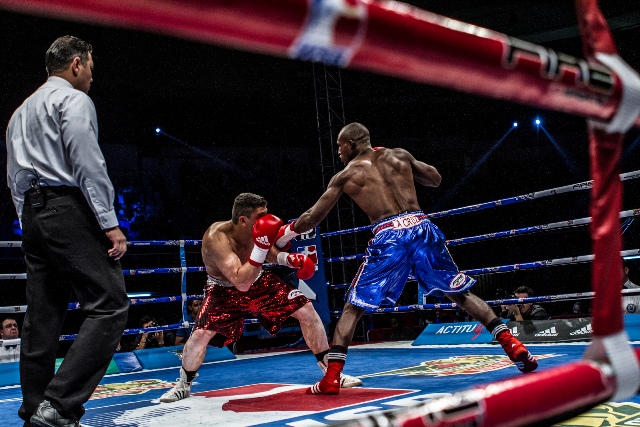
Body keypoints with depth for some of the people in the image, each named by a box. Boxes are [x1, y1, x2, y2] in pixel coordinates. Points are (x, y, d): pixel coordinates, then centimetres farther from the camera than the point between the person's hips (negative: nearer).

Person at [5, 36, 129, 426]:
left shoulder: (22, 111, 25)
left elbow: (15, 177, 23)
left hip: (32, 214, 9)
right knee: (109, 307, -11)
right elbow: (88, 165, -14)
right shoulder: (74, 100, -2)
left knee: (44, 316, 10)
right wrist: (110, 223, -16)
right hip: (69, 209, -9)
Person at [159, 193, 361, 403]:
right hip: (224, 291, -4)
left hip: (258, 282, 4)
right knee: (201, 334, -22)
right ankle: (183, 385, 9)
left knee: (306, 309, -8)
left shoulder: (259, 229, -20)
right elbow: (241, 283, -43)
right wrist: (260, 247, -49)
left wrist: (290, 259, -17)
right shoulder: (216, 237, -36)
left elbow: (271, 253, 4)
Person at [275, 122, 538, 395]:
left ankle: (331, 378, 2)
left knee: (353, 306, 9)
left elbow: (312, 218, 14)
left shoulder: (345, 175, 12)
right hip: (422, 228, 3)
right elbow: (436, 179, 28)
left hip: (388, 237, -3)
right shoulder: (400, 155, 18)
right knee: (461, 293, 18)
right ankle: (513, 346, 12)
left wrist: (285, 234, 31)